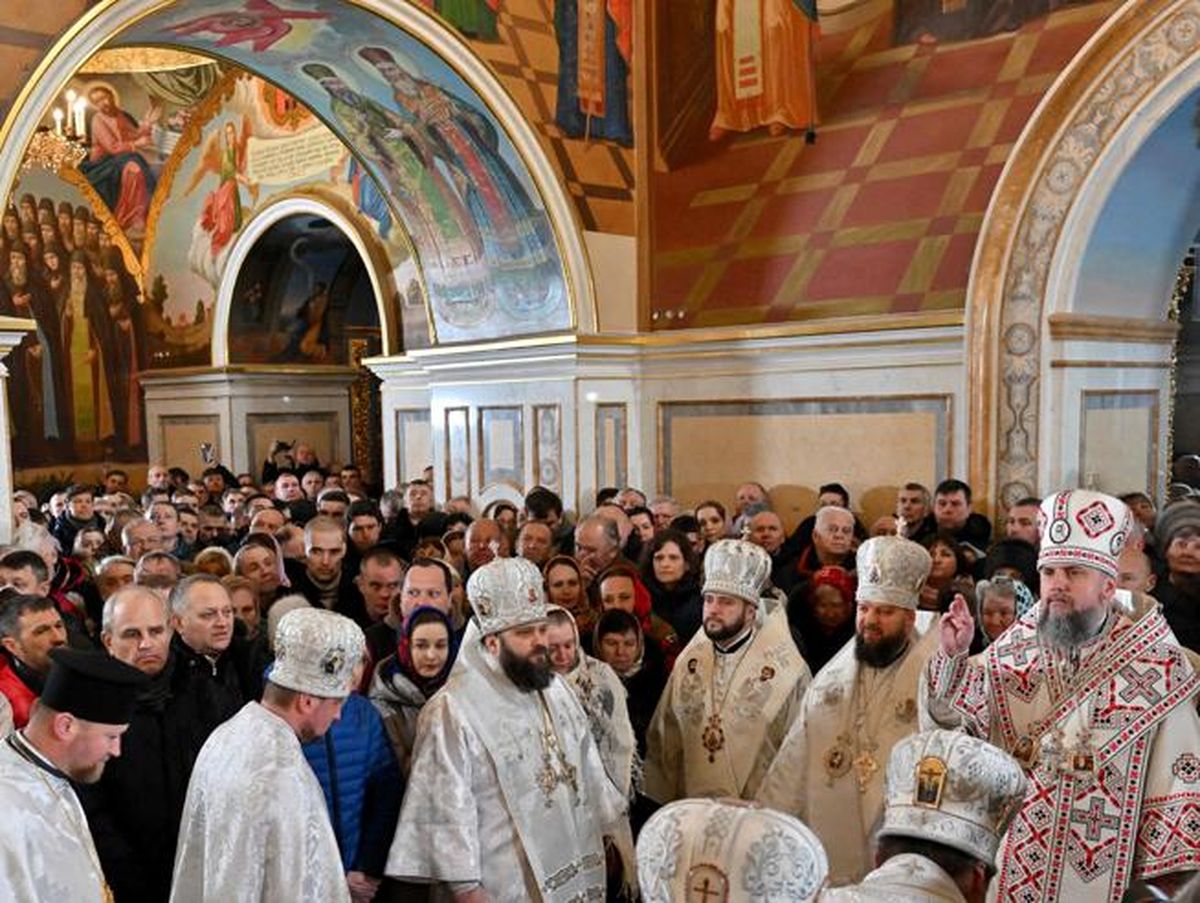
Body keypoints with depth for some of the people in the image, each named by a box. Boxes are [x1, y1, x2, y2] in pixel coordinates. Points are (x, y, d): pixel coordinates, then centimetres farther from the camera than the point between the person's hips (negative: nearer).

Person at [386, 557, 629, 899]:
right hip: (512, 889, -6)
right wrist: (470, 893, -15)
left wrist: (622, 840, 12)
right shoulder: (453, 711, -17)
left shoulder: (555, 690, 5)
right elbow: (448, 816, -16)